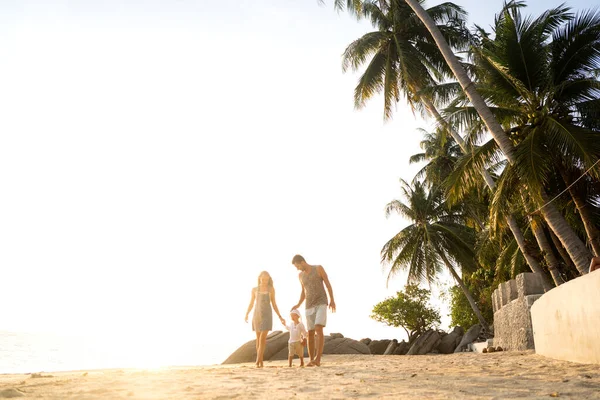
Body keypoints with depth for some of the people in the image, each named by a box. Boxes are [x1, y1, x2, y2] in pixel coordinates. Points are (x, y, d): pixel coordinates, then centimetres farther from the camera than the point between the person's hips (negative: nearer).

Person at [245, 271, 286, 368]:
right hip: (257, 314, 1)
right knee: (258, 338, 3)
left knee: (263, 338, -14)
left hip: (267, 315, -1)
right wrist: (246, 314, -8)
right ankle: (261, 362, 12)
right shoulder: (254, 289, 6)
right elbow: (251, 304, 8)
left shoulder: (271, 289, 5)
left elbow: (274, 304, 8)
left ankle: (257, 361, -15)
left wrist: (280, 317, 2)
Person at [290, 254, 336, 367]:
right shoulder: (300, 275, 13)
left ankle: (318, 359, -27)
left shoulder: (319, 268, -2)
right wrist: (298, 305, 6)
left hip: (321, 304, -5)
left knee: (318, 329, -22)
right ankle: (312, 361, 7)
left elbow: (328, 284, -1)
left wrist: (332, 300, -11)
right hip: (309, 306, 5)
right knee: (310, 333, -1)